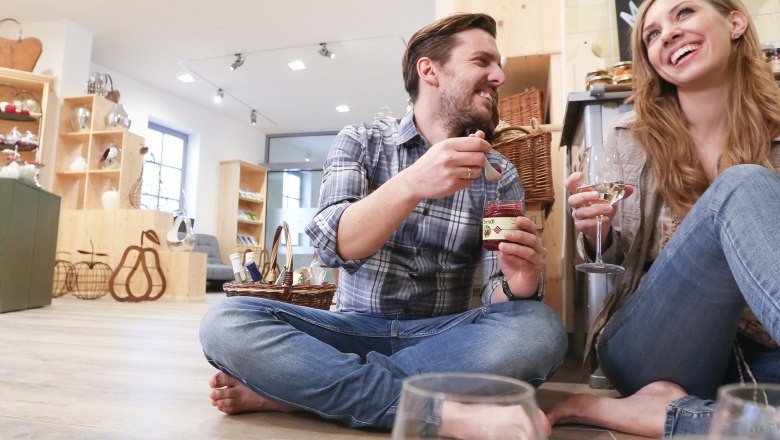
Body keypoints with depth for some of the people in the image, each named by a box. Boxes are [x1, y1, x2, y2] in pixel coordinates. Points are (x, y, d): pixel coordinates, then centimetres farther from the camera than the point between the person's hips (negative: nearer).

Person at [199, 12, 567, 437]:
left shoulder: (500, 175, 4)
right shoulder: (360, 142, 1)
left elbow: (496, 297, -3)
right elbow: (334, 244, -15)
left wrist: (517, 284, -27)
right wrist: (411, 184, -33)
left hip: (442, 337, 2)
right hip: (354, 329, -1)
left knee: (539, 328, -29)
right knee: (226, 322, -24)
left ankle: (290, 388, -22)